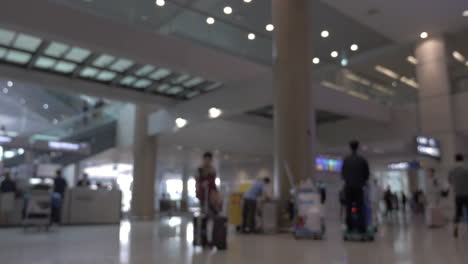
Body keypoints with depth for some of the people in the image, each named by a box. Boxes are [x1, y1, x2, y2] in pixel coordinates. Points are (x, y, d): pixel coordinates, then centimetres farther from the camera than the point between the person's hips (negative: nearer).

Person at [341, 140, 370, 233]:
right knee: (360, 207, 2)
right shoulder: (362, 160, -3)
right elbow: (367, 173, 3)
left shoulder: (346, 160, 1)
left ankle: (349, 226, 6)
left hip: (348, 186, 1)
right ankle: (361, 227, -2)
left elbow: (343, 173, 7)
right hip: (359, 186, -1)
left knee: (349, 207, 7)